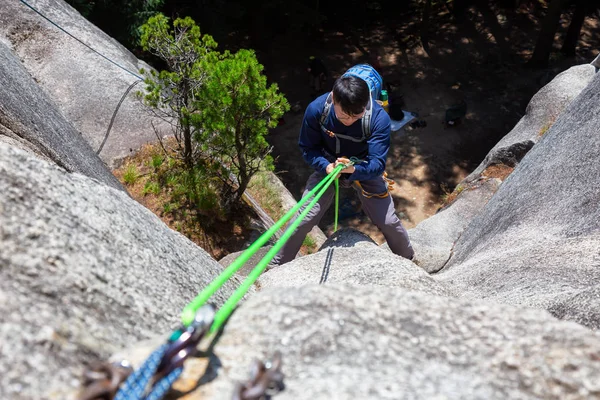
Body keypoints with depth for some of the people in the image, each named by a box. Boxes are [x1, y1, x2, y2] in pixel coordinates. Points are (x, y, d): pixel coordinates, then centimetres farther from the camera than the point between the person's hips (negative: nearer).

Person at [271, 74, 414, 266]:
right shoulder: (316, 109, -27)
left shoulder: (379, 118, -31)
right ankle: (277, 265, 18)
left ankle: (408, 260, 33)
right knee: (302, 220, -6)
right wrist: (326, 166, -34)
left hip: (364, 170, 0)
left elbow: (378, 163, -30)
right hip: (327, 168, 1)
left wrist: (354, 169, -52)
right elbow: (307, 147, -14)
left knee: (388, 221, 0)